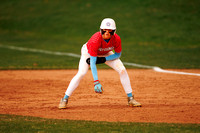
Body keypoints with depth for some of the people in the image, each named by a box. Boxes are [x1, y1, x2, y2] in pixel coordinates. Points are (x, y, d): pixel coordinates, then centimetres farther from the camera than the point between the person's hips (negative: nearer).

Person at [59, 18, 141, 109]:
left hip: (106, 54, 4)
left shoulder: (116, 39, -31)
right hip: (88, 52, -4)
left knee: (122, 70, -11)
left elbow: (118, 54, -12)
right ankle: (65, 99, -13)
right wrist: (96, 82, -48)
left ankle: (130, 98, 2)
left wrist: (103, 59, -27)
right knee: (81, 73, -23)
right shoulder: (95, 40, -41)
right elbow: (92, 62, -41)